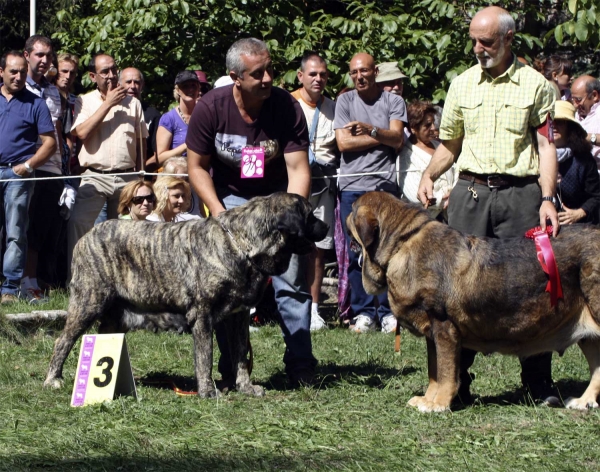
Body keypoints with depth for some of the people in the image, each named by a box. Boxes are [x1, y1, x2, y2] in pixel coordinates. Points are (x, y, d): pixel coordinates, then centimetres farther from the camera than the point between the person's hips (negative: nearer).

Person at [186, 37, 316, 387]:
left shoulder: (287, 107, -19)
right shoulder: (211, 108, -18)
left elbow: (298, 168, -18)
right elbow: (197, 166, -7)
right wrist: (219, 213, -16)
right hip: (230, 197, 1)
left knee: (292, 283, -8)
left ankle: (302, 368, -1)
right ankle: (233, 369, 5)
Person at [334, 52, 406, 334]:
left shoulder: (393, 102, 9)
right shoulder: (345, 102, 9)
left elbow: (397, 139, -3)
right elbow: (344, 142, -2)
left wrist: (370, 130, -16)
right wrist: (383, 137, -1)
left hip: (384, 184, -1)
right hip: (352, 185, 1)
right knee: (356, 252, 0)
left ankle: (387, 311, 3)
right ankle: (363, 311, 6)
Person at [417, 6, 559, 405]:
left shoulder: (535, 84, 4)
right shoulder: (462, 85, 12)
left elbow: (545, 145, 1)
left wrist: (547, 198, -10)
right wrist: (429, 175, -1)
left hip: (520, 194, -2)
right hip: (471, 192, 3)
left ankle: (540, 383, 4)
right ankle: (456, 379, 6)